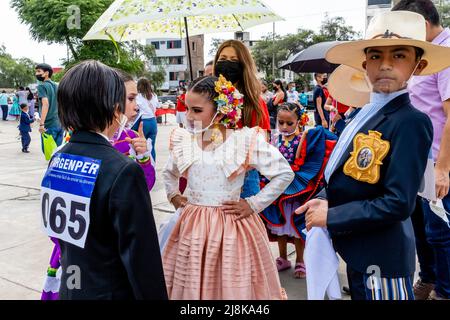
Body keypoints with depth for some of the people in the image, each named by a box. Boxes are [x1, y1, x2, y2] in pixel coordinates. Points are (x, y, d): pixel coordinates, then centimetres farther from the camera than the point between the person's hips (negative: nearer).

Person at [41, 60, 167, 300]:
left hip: (68, 289, 6)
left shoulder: (57, 159, -4)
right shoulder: (124, 172, -26)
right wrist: (155, 295, -12)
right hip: (110, 291, -6)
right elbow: (142, 258, -22)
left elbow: (55, 228, 8)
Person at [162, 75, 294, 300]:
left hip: (232, 227, -3)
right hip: (192, 227, 3)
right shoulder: (183, 141, 2)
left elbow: (285, 173, -3)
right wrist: (173, 195, 9)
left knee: (234, 288, 8)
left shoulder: (246, 141, -10)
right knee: (190, 287, 12)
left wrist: (254, 205, -5)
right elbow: (169, 173, 24)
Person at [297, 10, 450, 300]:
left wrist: (330, 217, -19)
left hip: (382, 257, -8)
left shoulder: (411, 121, -20)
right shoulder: (368, 114, 4)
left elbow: (398, 203, -24)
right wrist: (325, 201, -4)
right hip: (358, 249, 8)